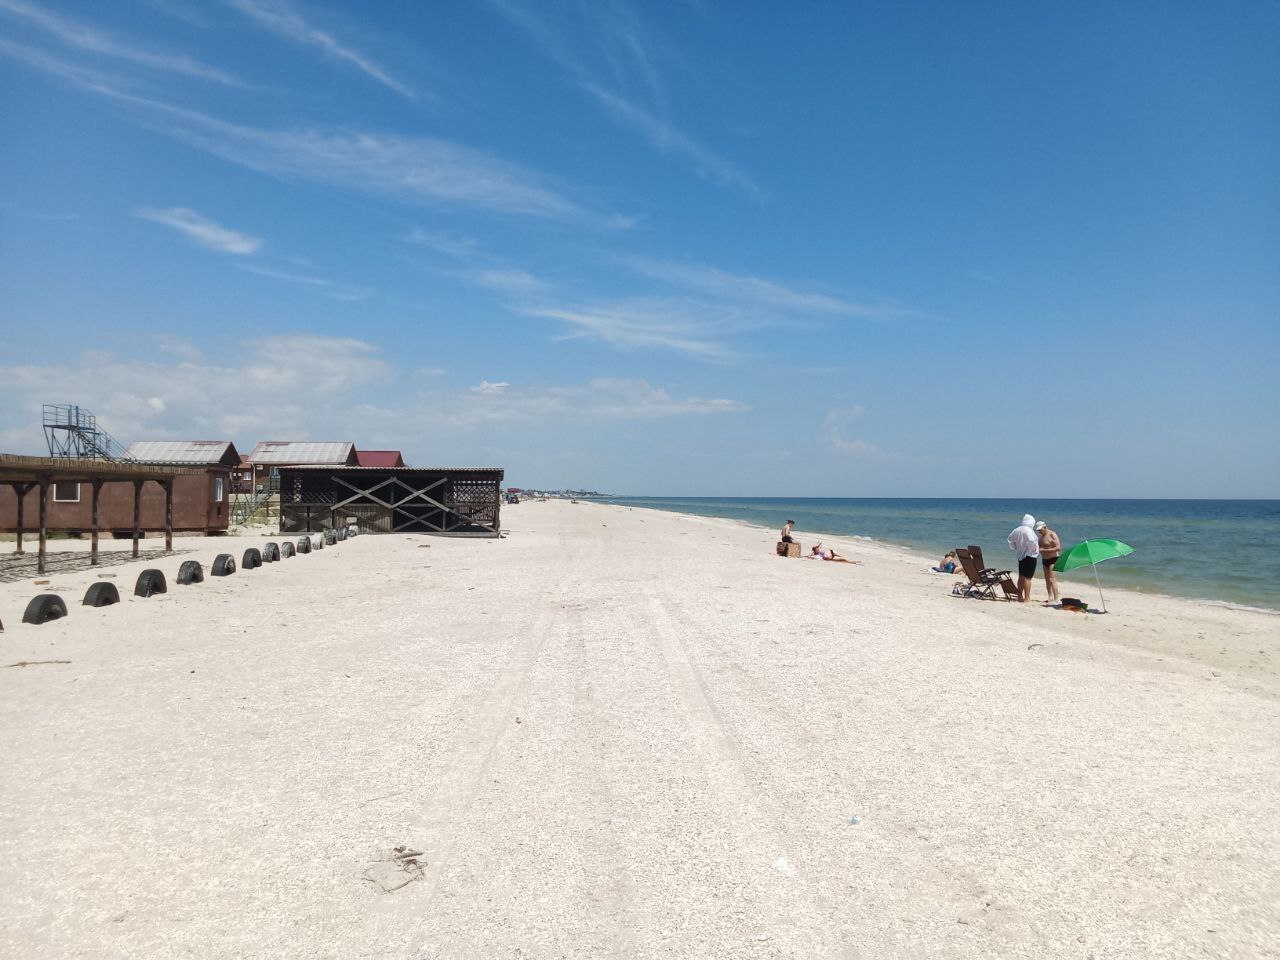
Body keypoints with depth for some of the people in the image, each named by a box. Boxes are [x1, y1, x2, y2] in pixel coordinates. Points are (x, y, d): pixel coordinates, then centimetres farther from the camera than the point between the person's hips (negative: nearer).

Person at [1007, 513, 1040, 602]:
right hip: (1030, 556, -8)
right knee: (1027, 577, -6)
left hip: (1021, 556, 8)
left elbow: (1010, 538, 19)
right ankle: (1027, 598, -5)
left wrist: (1015, 548, 21)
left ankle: (1020, 595, 21)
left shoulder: (1017, 530, 7)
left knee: (1021, 577, 14)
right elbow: (1031, 541, -30)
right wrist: (1034, 548, -11)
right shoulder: (1028, 530, -17)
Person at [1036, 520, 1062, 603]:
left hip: (1053, 559, -8)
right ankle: (1050, 597, 13)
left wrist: (1044, 550, -24)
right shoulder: (1041, 536, 12)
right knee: (1047, 580, 8)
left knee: (1052, 579, -14)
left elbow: (1058, 548, -20)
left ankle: (1056, 599, -16)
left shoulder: (1052, 535, -13)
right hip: (1044, 559, 9)